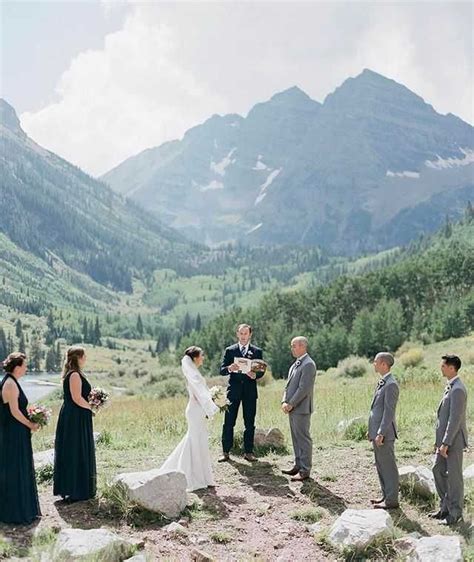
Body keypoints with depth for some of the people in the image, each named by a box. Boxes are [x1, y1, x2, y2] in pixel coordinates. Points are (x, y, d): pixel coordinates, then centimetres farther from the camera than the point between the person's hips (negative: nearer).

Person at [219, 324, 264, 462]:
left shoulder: (257, 351, 8)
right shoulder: (230, 351, 6)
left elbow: (261, 371, 4)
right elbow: (222, 370, 0)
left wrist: (255, 375, -19)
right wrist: (230, 368, -23)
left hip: (250, 390, 1)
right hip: (233, 390, -1)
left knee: (250, 424, 5)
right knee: (228, 422, -1)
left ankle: (248, 452, 13)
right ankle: (226, 452, 5)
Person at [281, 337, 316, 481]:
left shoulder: (308, 364, -14)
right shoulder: (295, 364, 16)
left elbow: (304, 388, -19)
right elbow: (289, 384, 18)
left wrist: (291, 404, -16)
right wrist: (284, 402, 5)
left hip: (301, 408, -9)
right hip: (292, 408, 9)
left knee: (303, 439, -3)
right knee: (296, 438, 15)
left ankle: (305, 471, 2)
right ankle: (298, 465, 23)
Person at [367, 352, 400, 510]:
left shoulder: (391, 385, -18)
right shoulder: (383, 382, 13)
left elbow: (389, 411, -21)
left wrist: (381, 433, -22)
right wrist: (372, 430, 19)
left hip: (384, 433, -10)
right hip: (377, 431, 10)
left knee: (388, 467, 0)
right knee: (380, 466, 17)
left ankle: (391, 500, 8)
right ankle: (386, 496, 26)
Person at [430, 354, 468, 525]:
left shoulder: (458, 389, -20)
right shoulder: (451, 387, 12)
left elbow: (455, 419, -23)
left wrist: (446, 443, -22)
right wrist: (439, 440, 18)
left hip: (453, 440, -10)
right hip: (445, 440, 10)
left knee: (454, 476, 1)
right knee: (438, 470, 15)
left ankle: (455, 513, 13)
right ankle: (445, 507, 25)